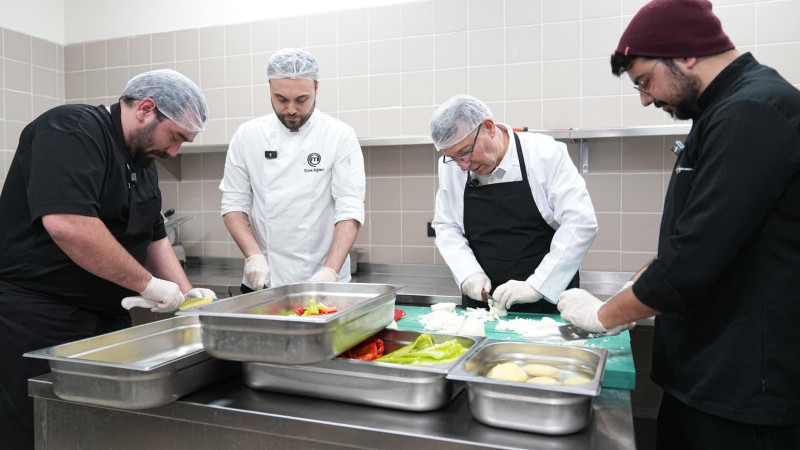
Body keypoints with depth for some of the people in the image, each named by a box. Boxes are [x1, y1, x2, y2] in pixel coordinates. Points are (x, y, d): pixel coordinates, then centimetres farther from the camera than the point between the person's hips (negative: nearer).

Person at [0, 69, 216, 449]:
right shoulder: (72, 132, -16)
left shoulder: (141, 161, 12)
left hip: (107, 318, 9)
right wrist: (147, 283, -22)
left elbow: (154, 236, 17)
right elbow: (67, 224, -30)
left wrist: (187, 294, 4)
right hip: (37, 318, -9)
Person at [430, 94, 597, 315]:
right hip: (481, 302, 2)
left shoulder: (545, 154, -8)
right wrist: (469, 272, -8)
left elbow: (581, 223, -12)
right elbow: (446, 226, 8)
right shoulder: (451, 166, 1)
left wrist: (536, 286, -18)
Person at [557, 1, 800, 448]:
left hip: (742, 387, -9)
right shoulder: (732, 109, 13)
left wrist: (605, 314, -11)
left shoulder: (753, 113, -20)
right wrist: (629, 298, 9)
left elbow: (696, 255, -25)